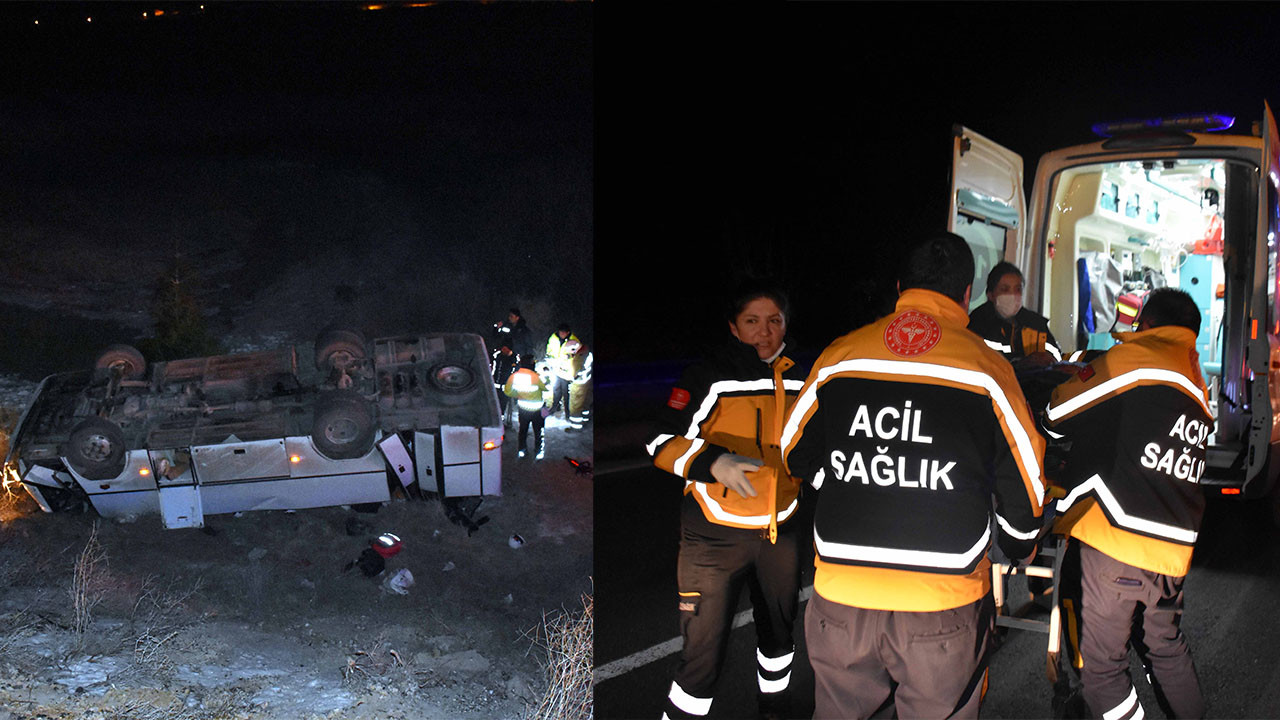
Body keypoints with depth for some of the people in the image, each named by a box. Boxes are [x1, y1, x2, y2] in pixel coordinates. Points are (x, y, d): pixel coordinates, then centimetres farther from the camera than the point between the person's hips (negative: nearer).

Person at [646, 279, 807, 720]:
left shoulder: (799, 378, 6)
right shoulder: (709, 377, -12)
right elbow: (662, 444, -15)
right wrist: (714, 463, -29)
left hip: (779, 531, 6)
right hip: (715, 535, -6)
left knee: (779, 631, 24)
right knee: (704, 650, -7)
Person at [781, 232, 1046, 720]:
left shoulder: (839, 356, 4)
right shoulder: (986, 367, -1)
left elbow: (797, 455, 16)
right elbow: (1024, 474, 8)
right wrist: (1020, 544, 28)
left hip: (839, 596, 2)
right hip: (943, 606, -1)